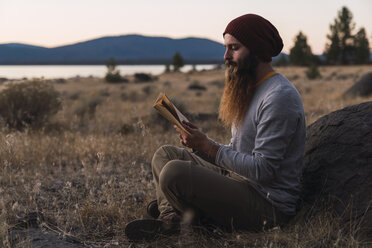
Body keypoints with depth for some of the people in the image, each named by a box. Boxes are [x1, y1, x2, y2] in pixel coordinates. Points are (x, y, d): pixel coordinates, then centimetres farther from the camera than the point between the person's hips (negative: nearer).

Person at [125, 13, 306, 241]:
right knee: (165, 154, 11)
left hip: (268, 205, -10)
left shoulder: (280, 97, -18)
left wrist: (210, 148, -19)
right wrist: (201, 142, -1)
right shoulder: (250, 89, 15)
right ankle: (169, 220, -8)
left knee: (174, 172, -26)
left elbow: (263, 169, -23)